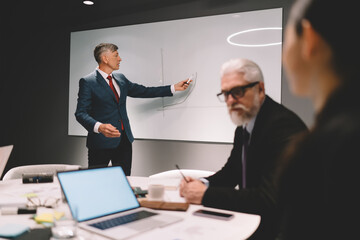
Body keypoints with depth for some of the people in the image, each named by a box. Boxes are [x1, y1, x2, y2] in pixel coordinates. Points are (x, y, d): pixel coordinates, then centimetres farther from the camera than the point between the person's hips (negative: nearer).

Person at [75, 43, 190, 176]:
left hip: (124, 140, 6)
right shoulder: (87, 82, -7)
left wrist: (174, 88, 17)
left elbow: (143, 91, 18)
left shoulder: (120, 78, 13)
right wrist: (99, 127, -32)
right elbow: (81, 113, -12)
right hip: (102, 141, -6)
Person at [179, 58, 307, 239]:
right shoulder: (244, 126, 5)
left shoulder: (283, 124, -22)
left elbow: (271, 198, -29)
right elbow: (232, 171, 14)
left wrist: (206, 195, -26)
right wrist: (203, 184, -7)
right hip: (250, 218, 7)